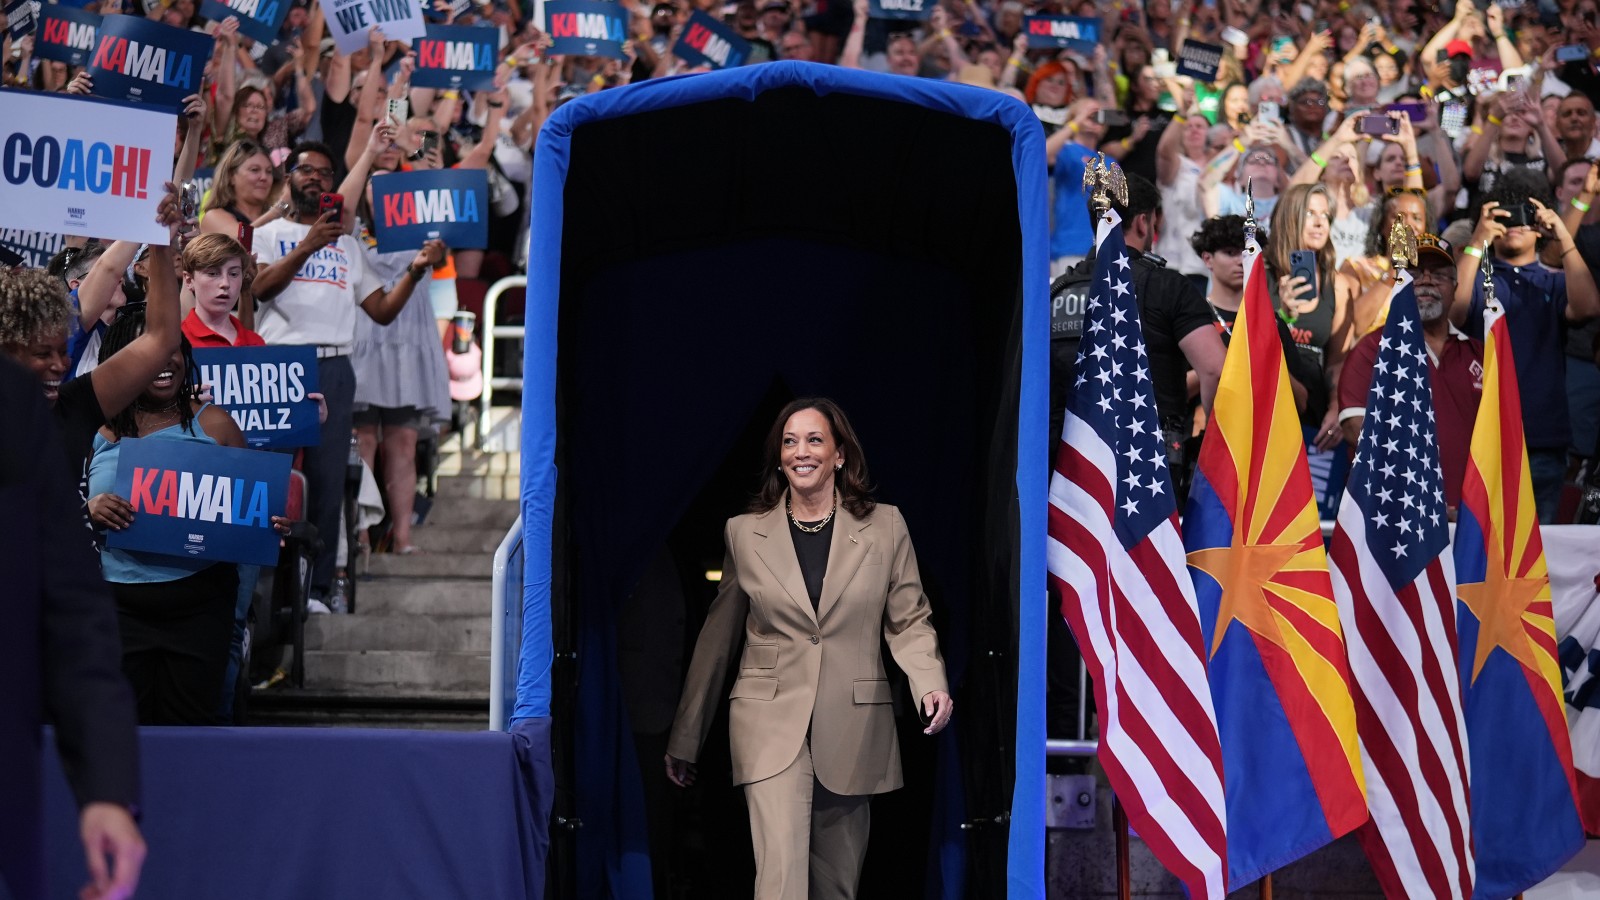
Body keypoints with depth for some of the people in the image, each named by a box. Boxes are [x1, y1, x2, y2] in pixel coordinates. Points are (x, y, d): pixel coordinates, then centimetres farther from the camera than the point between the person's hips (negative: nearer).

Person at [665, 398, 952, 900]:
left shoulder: (885, 526, 5)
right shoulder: (745, 533, 6)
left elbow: (909, 621, 8)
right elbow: (717, 638, 11)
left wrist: (931, 684, -14)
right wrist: (684, 742, 13)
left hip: (852, 727, 1)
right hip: (771, 724, -1)